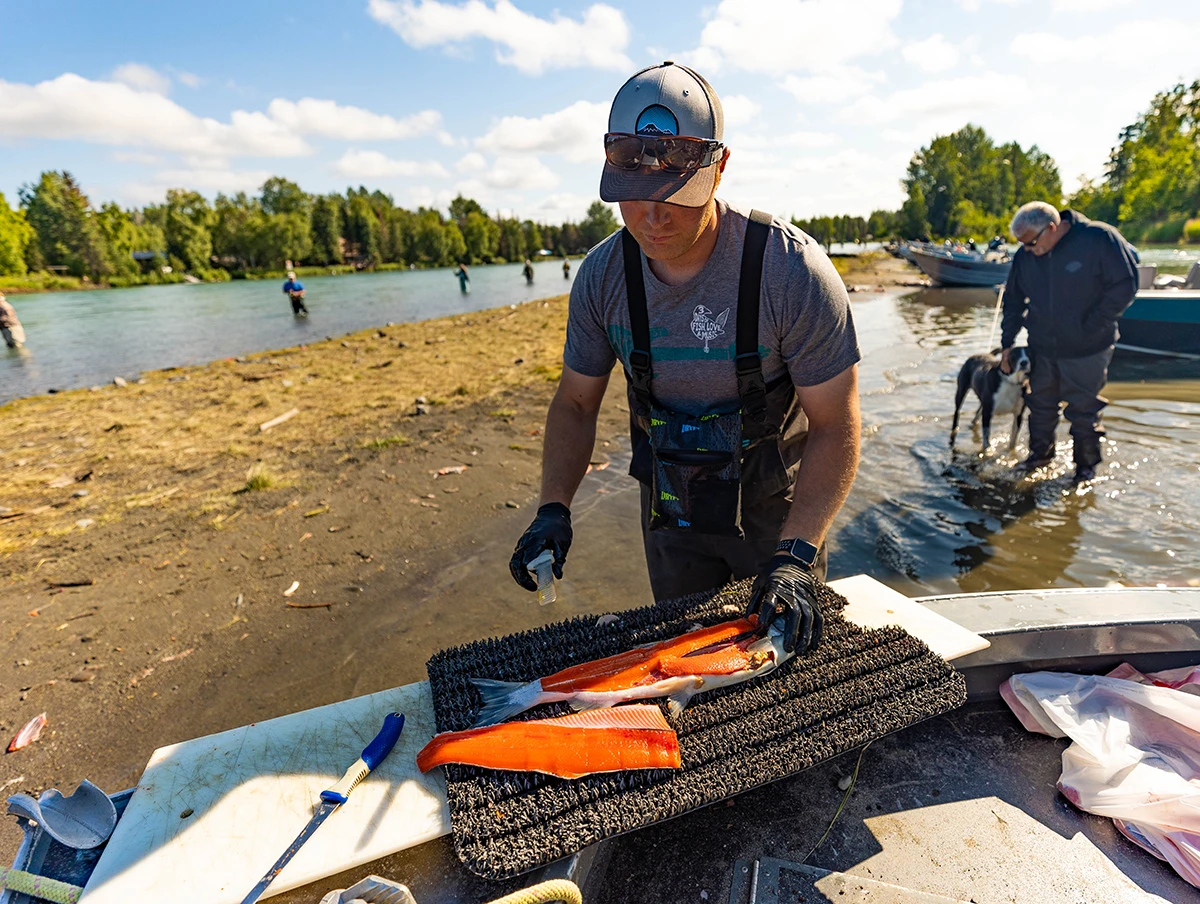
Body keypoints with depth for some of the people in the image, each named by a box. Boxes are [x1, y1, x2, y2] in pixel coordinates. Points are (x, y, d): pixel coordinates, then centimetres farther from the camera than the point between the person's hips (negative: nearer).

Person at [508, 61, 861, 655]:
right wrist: (553, 508, -16)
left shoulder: (793, 271, -25)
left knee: (790, 642, 19)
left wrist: (796, 554, -29)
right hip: (669, 507, 3)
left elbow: (835, 427, -20)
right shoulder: (601, 276, -14)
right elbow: (576, 402, -4)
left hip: (777, 504, -2)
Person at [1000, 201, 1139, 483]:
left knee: (1084, 410, 6)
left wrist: (1090, 327, -15)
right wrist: (1007, 342, 5)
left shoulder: (1099, 239, -16)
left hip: (1086, 351, -4)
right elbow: (1013, 300, 8)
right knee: (1041, 405, 15)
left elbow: (1124, 287, -12)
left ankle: (1086, 464, 23)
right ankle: (1040, 453, 33)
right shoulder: (1025, 256, -3)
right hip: (1041, 349, 4)